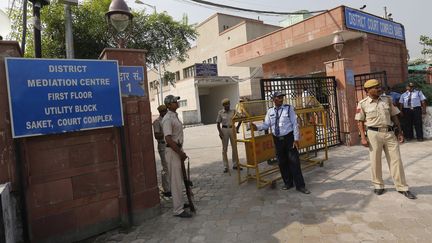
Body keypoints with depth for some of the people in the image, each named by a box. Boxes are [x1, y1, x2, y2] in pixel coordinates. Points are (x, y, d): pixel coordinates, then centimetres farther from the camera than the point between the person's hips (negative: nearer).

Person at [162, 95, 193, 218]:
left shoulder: (175, 116, 13)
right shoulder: (167, 119, -18)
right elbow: (169, 139, -23)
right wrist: (180, 153, -19)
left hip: (178, 149, 10)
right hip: (172, 151, -10)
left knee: (179, 178, 19)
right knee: (176, 180, -4)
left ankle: (180, 202, 33)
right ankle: (178, 209, 4)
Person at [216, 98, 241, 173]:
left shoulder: (233, 111, 3)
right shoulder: (220, 112, -2)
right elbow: (218, 123, 0)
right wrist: (220, 132, -10)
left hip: (232, 129, 2)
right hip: (224, 130, -2)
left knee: (234, 147, 6)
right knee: (224, 148, 2)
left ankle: (235, 165, 19)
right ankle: (225, 166, 10)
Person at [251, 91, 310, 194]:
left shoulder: (289, 108, -3)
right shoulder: (270, 111, 6)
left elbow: (295, 124, -5)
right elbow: (266, 124, 6)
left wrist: (296, 139, -10)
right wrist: (257, 127, -13)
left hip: (289, 138, -3)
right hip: (277, 139, 3)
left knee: (294, 162, -2)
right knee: (282, 162, 11)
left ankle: (300, 185, 10)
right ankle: (288, 183, 29)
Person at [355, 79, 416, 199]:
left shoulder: (387, 99, 8)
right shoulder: (363, 103, -2)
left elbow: (394, 116, 13)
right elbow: (360, 122, 0)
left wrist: (400, 132, 10)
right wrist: (363, 137, -7)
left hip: (389, 133, 3)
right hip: (374, 133, -3)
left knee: (396, 160, 5)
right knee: (375, 161, 6)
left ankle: (402, 187, 15)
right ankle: (378, 185, 22)